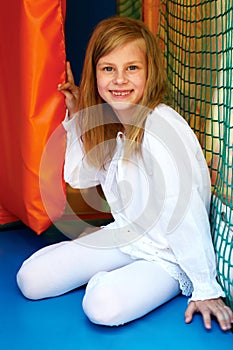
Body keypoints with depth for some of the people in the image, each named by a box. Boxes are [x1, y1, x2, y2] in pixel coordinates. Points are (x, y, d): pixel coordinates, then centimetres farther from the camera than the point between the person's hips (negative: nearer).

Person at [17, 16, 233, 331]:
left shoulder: (161, 128, -27)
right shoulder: (107, 123, -1)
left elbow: (186, 212, -27)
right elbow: (78, 176, 13)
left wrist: (206, 289, -23)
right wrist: (76, 117, 5)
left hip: (168, 256, -7)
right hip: (124, 235, 7)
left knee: (104, 305, -33)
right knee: (30, 279, -4)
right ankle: (112, 277, 15)